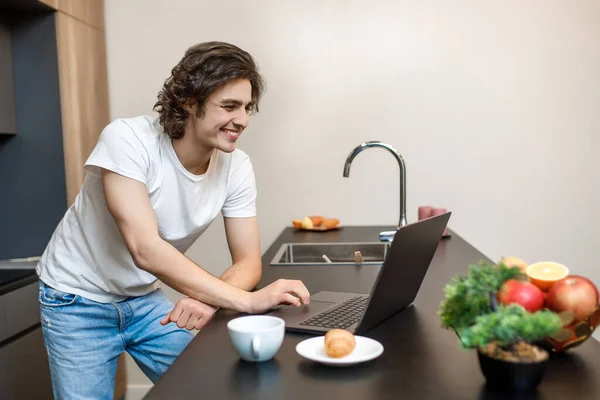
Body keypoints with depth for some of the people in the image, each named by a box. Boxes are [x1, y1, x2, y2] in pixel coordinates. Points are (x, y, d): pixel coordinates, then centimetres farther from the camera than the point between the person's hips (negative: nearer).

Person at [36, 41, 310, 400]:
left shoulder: (236, 167, -15)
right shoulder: (127, 139, -29)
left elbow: (248, 262, -13)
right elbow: (146, 250, -38)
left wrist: (209, 299, -36)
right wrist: (247, 300, -43)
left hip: (146, 297, 4)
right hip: (79, 300, -4)